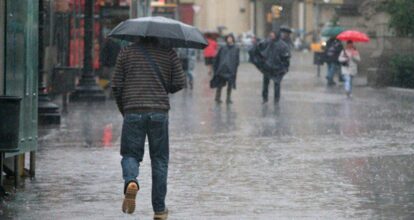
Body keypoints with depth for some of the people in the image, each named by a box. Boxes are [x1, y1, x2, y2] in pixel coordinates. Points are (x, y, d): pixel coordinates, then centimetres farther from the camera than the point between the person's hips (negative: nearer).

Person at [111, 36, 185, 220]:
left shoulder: (126, 52, 6)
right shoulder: (168, 53, 6)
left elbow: (116, 86, 5)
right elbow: (179, 82, 2)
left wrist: (123, 109, 19)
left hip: (133, 112, 0)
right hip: (159, 112, 0)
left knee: (130, 155, 10)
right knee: (159, 159, 9)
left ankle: (131, 181, -25)